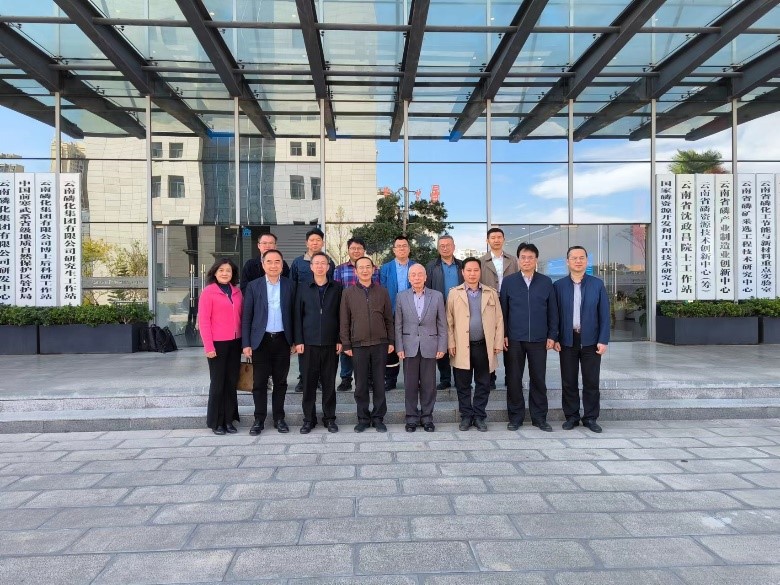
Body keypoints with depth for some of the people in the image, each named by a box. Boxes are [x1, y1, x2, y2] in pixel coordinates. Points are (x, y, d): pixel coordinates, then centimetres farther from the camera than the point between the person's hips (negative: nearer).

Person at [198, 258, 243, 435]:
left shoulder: (237, 292, 9)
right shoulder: (208, 292, -5)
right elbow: (203, 321, -7)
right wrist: (208, 347, -12)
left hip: (235, 343, 4)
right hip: (218, 343, -4)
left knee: (231, 382, 9)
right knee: (218, 382, 4)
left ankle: (228, 419, 21)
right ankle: (216, 422, 17)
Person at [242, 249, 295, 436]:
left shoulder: (289, 285, 3)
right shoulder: (253, 286, 1)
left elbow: (293, 314, 5)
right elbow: (246, 316, 1)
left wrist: (294, 341, 2)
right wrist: (246, 344, -4)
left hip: (282, 340, 1)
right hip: (261, 341, -1)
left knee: (280, 382, 9)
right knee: (260, 383, 5)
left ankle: (279, 418, 20)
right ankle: (259, 420, 16)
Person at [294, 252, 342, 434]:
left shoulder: (337, 288, 5)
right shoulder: (303, 289, 7)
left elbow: (341, 315, 4)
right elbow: (297, 316, 5)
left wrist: (340, 340, -1)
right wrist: (298, 341, -2)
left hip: (330, 343, 0)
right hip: (309, 343, 0)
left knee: (329, 382, 6)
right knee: (309, 382, 5)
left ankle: (329, 418, 17)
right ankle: (309, 419, 16)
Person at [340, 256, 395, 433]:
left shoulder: (382, 291, 6)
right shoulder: (348, 293, 4)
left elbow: (389, 319, 8)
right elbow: (344, 321, 4)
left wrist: (391, 341, 4)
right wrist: (346, 344, -1)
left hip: (380, 344, 1)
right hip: (358, 345, 0)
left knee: (379, 383, 6)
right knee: (361, 385, 6)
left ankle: (378, 418, 17)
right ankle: (363, 418, 18)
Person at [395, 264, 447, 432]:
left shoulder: (437, 296, 3)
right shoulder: (401, 297, 4)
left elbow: (442, 324, 4)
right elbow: (398, 325, 4)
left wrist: (442, 347, -1)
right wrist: (399, 347, -2)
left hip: (429, 347, 0)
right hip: (409, 347, 0)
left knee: (429, 384, 5)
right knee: (410, 384, 5)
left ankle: (427, 417, 19)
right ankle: (412, 417, 17)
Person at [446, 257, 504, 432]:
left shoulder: (491, 293, 7)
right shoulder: (454, 293, 3)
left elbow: (499, 320, 6)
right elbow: (449, 321, 1)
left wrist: (498, 343, -1)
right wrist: (451, 344, -5)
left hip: (484, 346, 1)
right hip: (462, 347, -1)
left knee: (483, 384, 8)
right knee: (463, 384, 6)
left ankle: (479, 416, 20)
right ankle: (466, 416, 19)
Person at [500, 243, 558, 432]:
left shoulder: (546, 282, 5)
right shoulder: (508, 281, 3)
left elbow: (552, 311, 7)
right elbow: (503, 310, 4)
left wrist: (552, 335, 2)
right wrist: (503, 335, -1)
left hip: (539, 339, 1)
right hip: (514, 339, 0)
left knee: (539, 379, 7)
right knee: (514, 379, 5)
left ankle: (539, 417, 19)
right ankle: (516, 417, 17)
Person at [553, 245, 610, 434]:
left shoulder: (597, 284, 3)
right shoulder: (559, 285, 3)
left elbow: (604, 314, 1)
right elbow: (554, 314, 3)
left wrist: (603, 340, -6)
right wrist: (554, 338, -4)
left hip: (591, 340, 0)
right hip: (567, 340, 0)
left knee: (591, 381, 5)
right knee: (568, 381, 6)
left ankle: (590, 418, 17)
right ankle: (571, 416, 18)